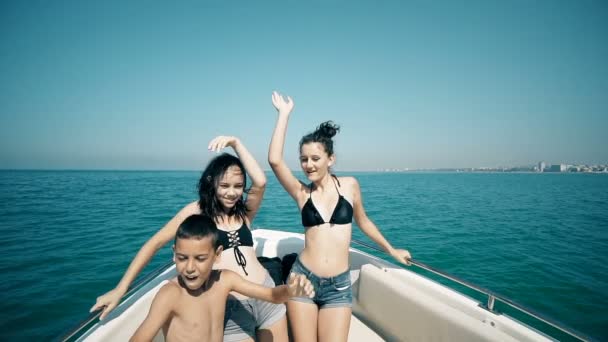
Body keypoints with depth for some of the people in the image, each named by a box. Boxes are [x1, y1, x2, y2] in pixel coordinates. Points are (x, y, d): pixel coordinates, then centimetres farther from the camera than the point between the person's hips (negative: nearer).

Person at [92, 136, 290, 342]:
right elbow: (156, 243, -1)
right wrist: (121, 289, -3)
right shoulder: (197, 211, -2)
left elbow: (260, 182, -12)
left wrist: (235, 143, -15)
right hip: (233, 307, -3)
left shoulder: (244, 213, 6)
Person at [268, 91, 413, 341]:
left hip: (339, 286, 0)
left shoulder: (349, 185, 1)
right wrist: (284, 113, -9)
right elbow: (275, 161, -16)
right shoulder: (301, 192, -1)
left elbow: (362, 221, 17)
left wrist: (391, 250, 27)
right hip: (303, 279, 0)